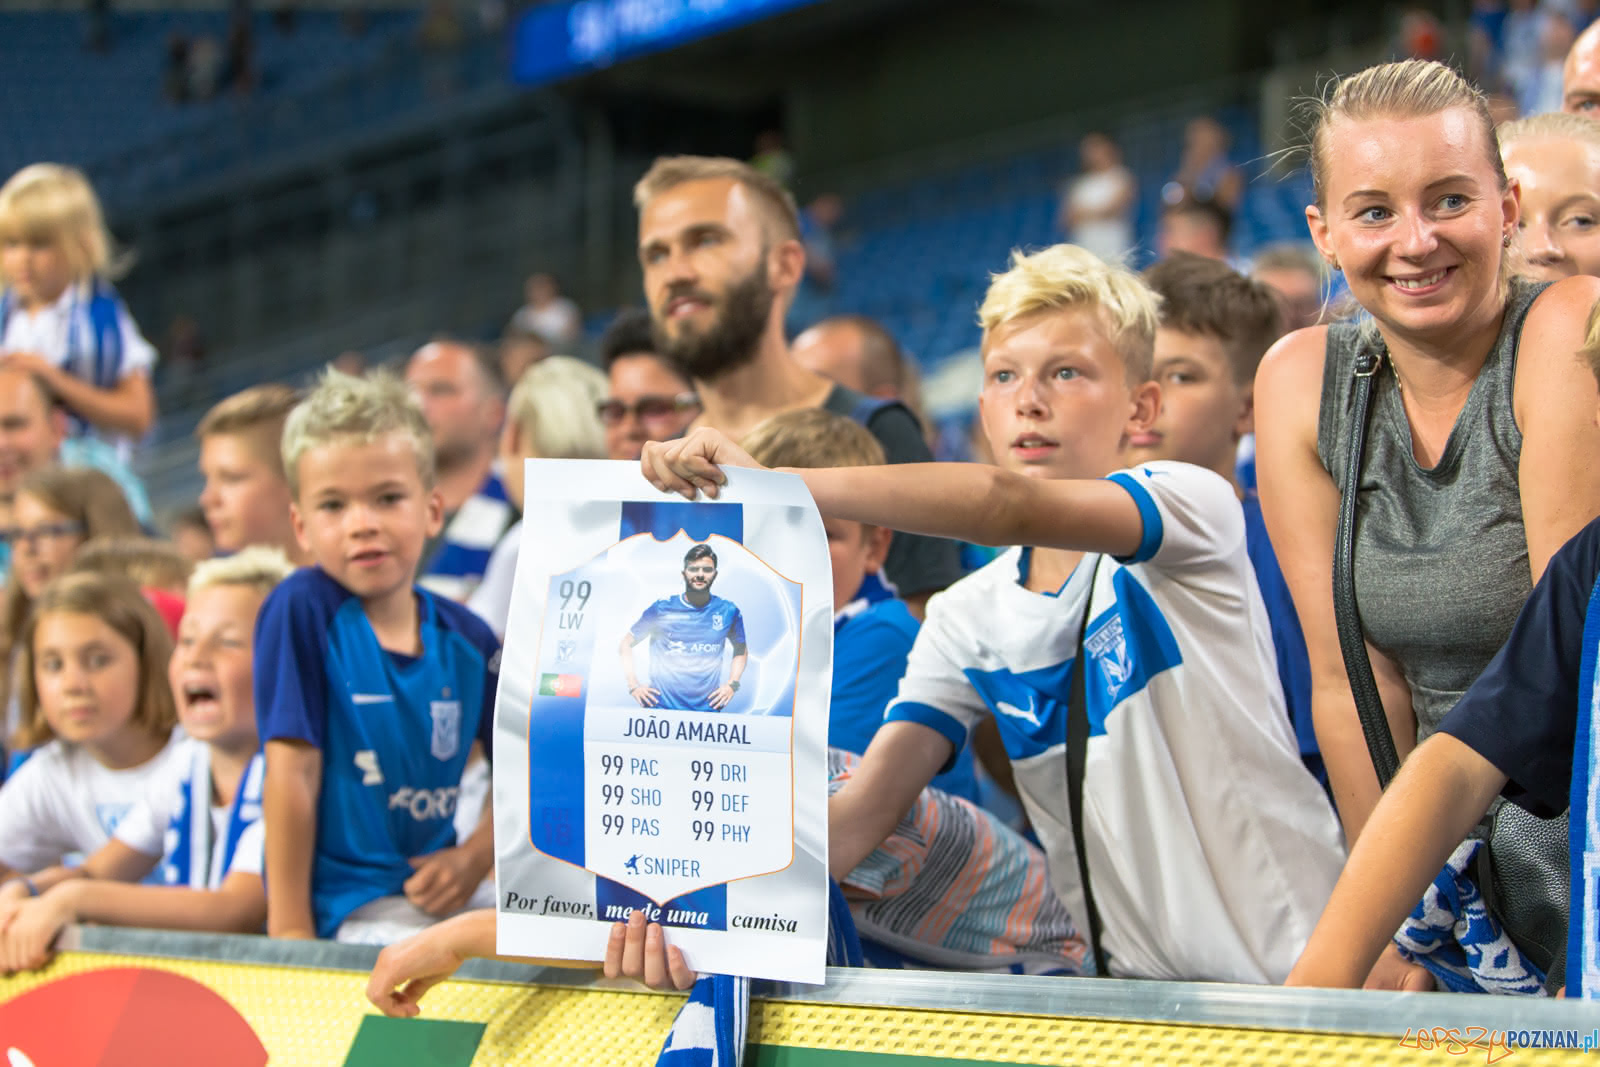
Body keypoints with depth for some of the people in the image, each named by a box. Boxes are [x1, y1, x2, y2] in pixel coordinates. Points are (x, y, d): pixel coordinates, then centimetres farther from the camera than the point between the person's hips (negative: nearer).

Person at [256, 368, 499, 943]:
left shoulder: (466, 638, 4)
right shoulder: (301, 609, -8)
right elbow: (292, 771, -11)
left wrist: (476, 856, -3)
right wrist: (290, 928, -12)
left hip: (431, 887, 5)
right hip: (342, 909, -5)